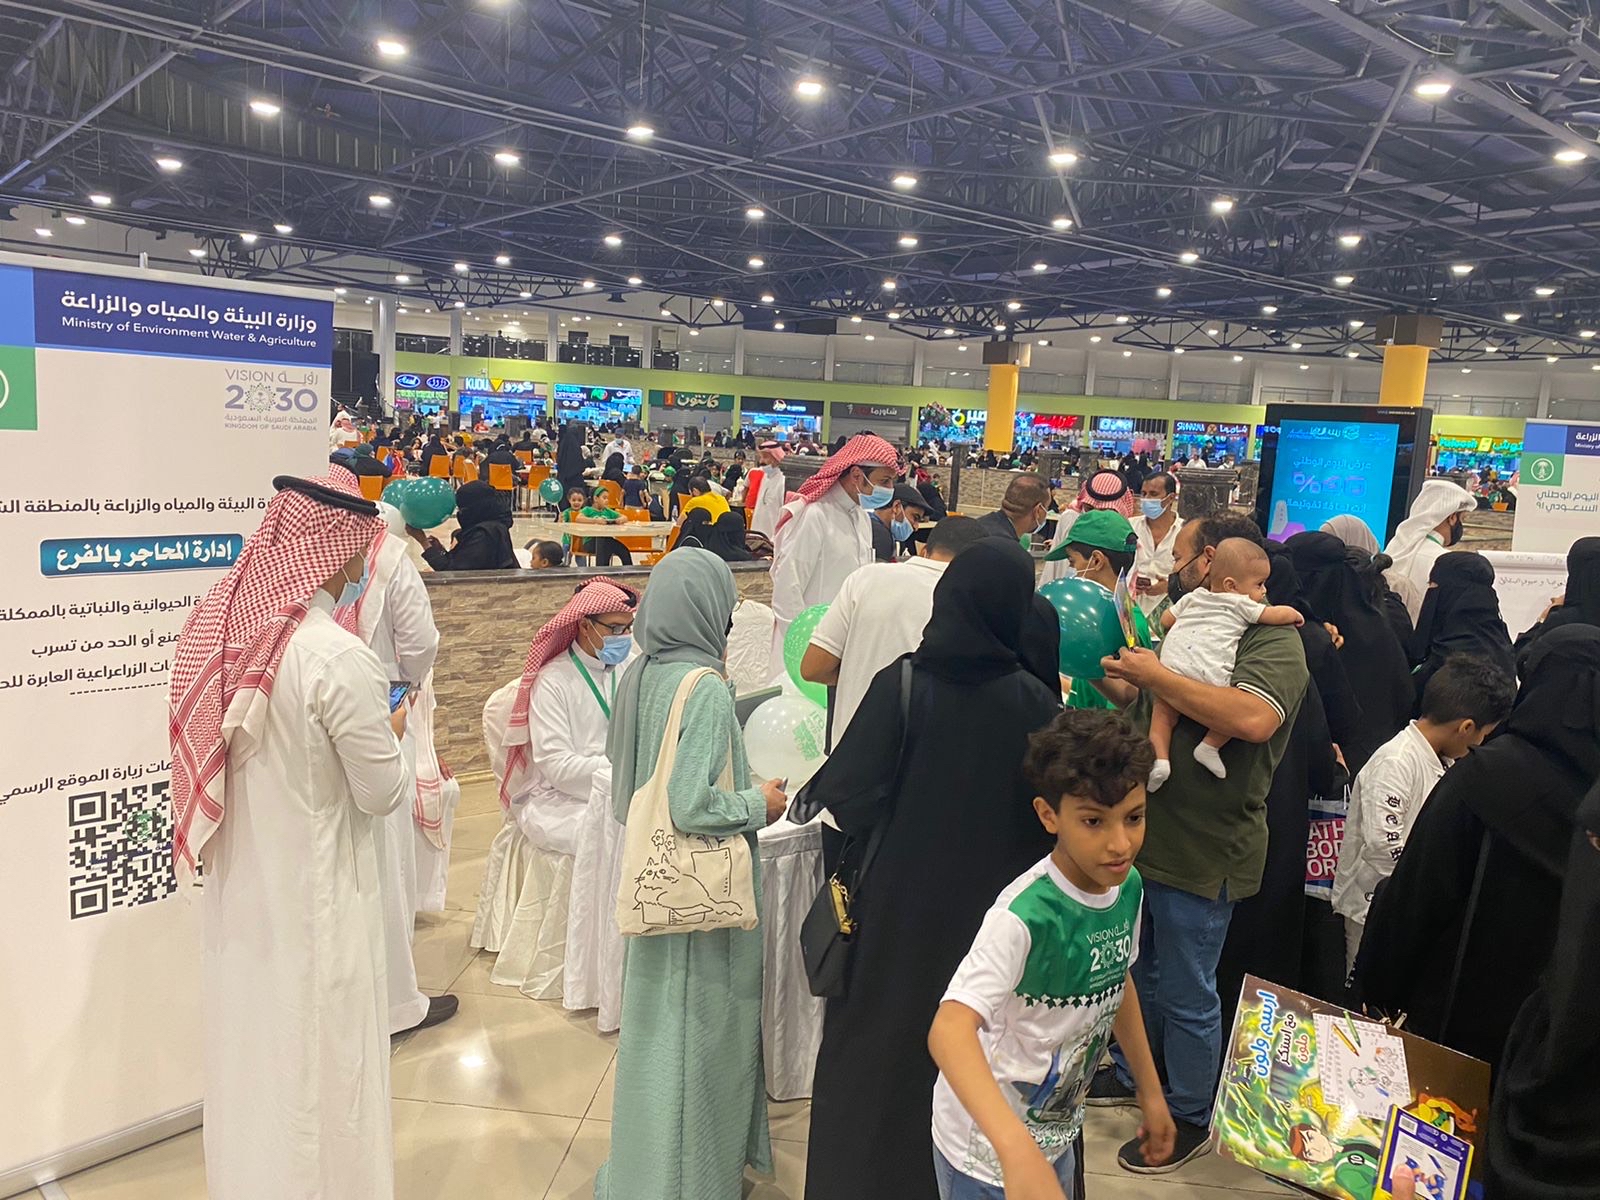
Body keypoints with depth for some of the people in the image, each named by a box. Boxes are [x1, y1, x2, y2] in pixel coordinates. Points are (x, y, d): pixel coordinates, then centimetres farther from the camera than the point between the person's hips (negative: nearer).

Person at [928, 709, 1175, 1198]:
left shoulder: (1127, 885, -9)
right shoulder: (1024, 916, -32)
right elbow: (949, 1030, -43)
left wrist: (1150, 1090, 14)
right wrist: (1016, 1148, -55)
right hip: (988, 1151, -6)